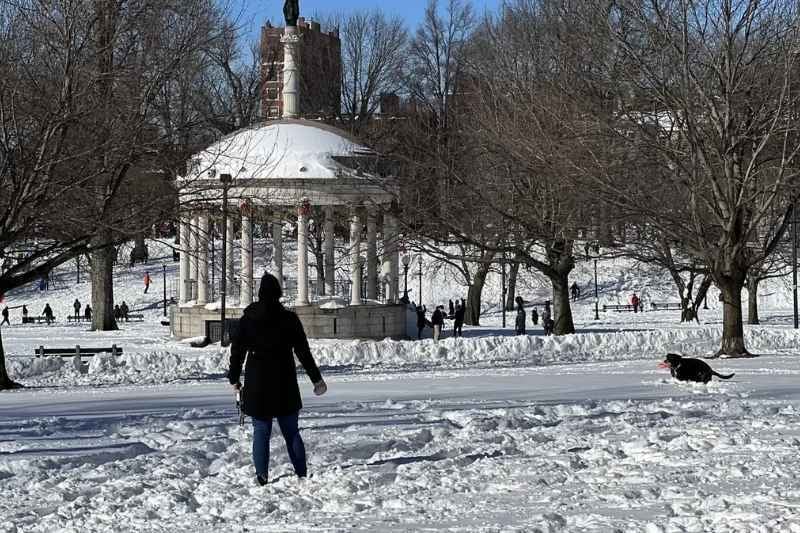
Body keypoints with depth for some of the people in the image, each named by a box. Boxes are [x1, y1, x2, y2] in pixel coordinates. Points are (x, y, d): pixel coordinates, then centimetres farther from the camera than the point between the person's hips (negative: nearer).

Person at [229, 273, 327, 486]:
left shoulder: (247, 320, -2)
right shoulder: (289, 319, -4)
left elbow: (237, 352, 3)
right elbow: (303, 351, -1)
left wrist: (234, 379, 16)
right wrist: (316, 378, 7)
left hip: (257, 386, 0)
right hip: (285, 385, 0)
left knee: (261, 431, 6)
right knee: (291, 431, 9)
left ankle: (262, 475, 2)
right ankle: (302, 473, 9)